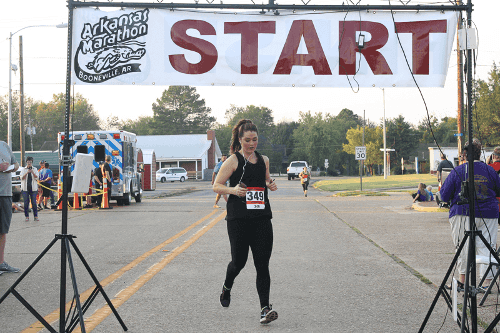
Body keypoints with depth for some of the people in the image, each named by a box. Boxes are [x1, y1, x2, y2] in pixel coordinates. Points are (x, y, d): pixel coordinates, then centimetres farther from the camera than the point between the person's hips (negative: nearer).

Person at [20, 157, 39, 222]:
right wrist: (27, 173, -17)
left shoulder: (35, 169, 10)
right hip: (25, 188, 0)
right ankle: (27, 216, 4)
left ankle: (35, 216, -1)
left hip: (33, 188, 0)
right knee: (26, 203, -2)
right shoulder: (23, 170, 8)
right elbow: (22, 178, -3)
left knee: (34, 202, -4)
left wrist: (32, 172, -16)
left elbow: (37, 178, 0)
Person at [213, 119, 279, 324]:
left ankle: (265, 308, -6)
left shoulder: (263, 160, 12)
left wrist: (271, 185, 5)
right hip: (239, 219, -3)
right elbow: (216, 186, -3)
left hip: (262, 218, 3)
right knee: (239, 261, 3)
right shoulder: (233, 161, -3)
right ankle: (227, 288, 36)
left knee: (262, 264, -4)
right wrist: (232, 190, -21)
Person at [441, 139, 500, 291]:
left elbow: (444, 196, -2)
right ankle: (486, 282, 2)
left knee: (464, 247, 8)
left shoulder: (457, 171, -5)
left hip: (463, 213, -2)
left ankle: (462, 280, 12)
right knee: (486, 247, 4)